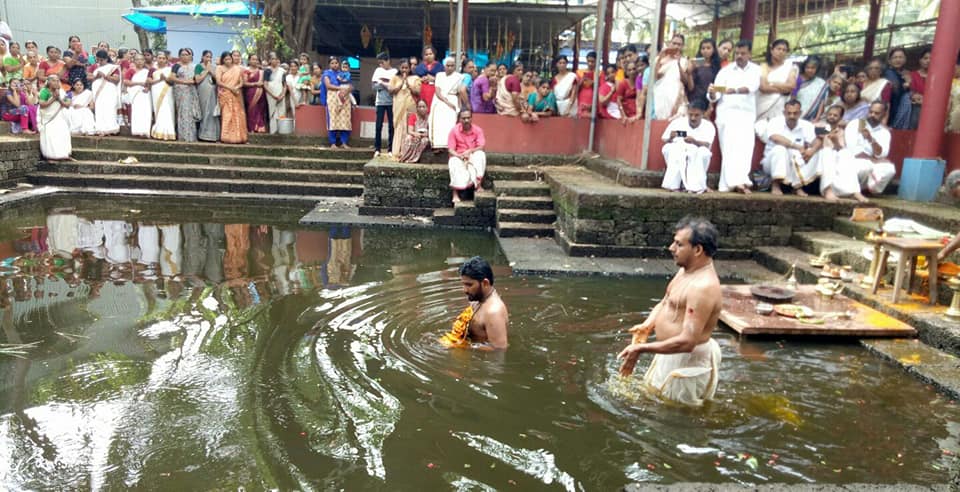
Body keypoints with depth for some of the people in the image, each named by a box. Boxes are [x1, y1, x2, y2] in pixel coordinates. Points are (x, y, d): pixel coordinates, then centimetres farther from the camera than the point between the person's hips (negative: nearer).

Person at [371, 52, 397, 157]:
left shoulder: (395, 71, 2)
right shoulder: (378, 71, 10)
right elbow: (374, 87, 3)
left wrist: (382, 83, -11)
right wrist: (386, 84, -10)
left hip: (391, 102, -2)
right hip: (380, 102, 2)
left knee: (391, 125, 0)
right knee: (379, 125, -1)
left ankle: (391, 149, 5)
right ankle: (377, 148, 4)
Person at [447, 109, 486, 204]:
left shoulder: (478, 130, -6)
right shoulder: (454, 131, -8)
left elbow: (481, 147, -14)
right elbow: (451, 150, -10)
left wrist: (470, 151, -32)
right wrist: (460, 156, -30)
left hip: (473, 156, 2)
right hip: (457, 156, -1)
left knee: (480, 154, -31)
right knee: (455, 165, -36)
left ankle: (478, 184, -33)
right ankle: (455, 194, -40)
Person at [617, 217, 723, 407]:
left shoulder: (704, 287, -29)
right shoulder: (686, 270, 2)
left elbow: (687, 342, -33)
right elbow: (664, 303, 14)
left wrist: (641, 349, -28)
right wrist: (647, 326, -6)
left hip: (687, 360, -10)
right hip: (670, 354, 10)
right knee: (652, 395, 26)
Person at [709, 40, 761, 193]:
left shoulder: (756, 70, 8)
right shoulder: (725, 71, 7)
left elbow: (752, 87, -13)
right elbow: (715, 96, 1)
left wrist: (735, 90, -32)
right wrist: (712, 93, -23)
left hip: (747, 114, 2)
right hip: (727, 112, -1)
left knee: (745, 147, -9)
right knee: (731, 147, -15)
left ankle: (728, 184, -9)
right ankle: (737, 181, -26)